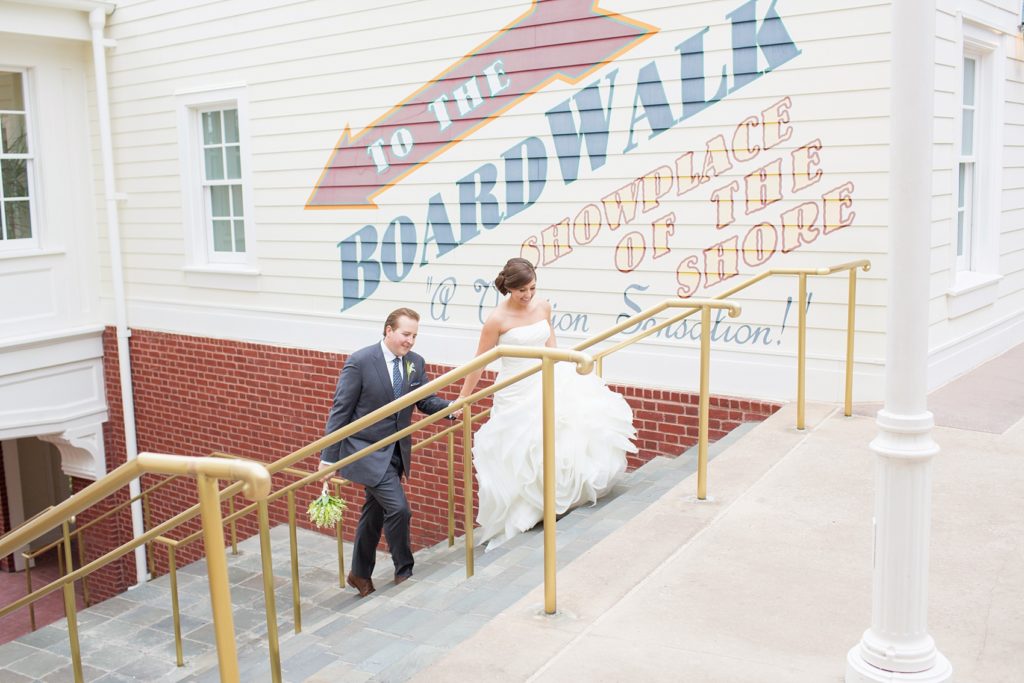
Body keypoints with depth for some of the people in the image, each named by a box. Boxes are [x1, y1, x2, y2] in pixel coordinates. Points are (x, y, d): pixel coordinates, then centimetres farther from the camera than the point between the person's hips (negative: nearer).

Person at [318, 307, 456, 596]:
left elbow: (425, 401, 7)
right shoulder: (360, 361, -17)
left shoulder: (415, 363, 0)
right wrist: (328, 458, -13)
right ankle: (404, 570, 8)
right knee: (398, 509, -13)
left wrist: (449, 408, -16)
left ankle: (361, 574, 35)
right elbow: (340, 411, -14)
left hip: (396, 451, 7)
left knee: (375, 513, 18)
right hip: (367, 450, -6)